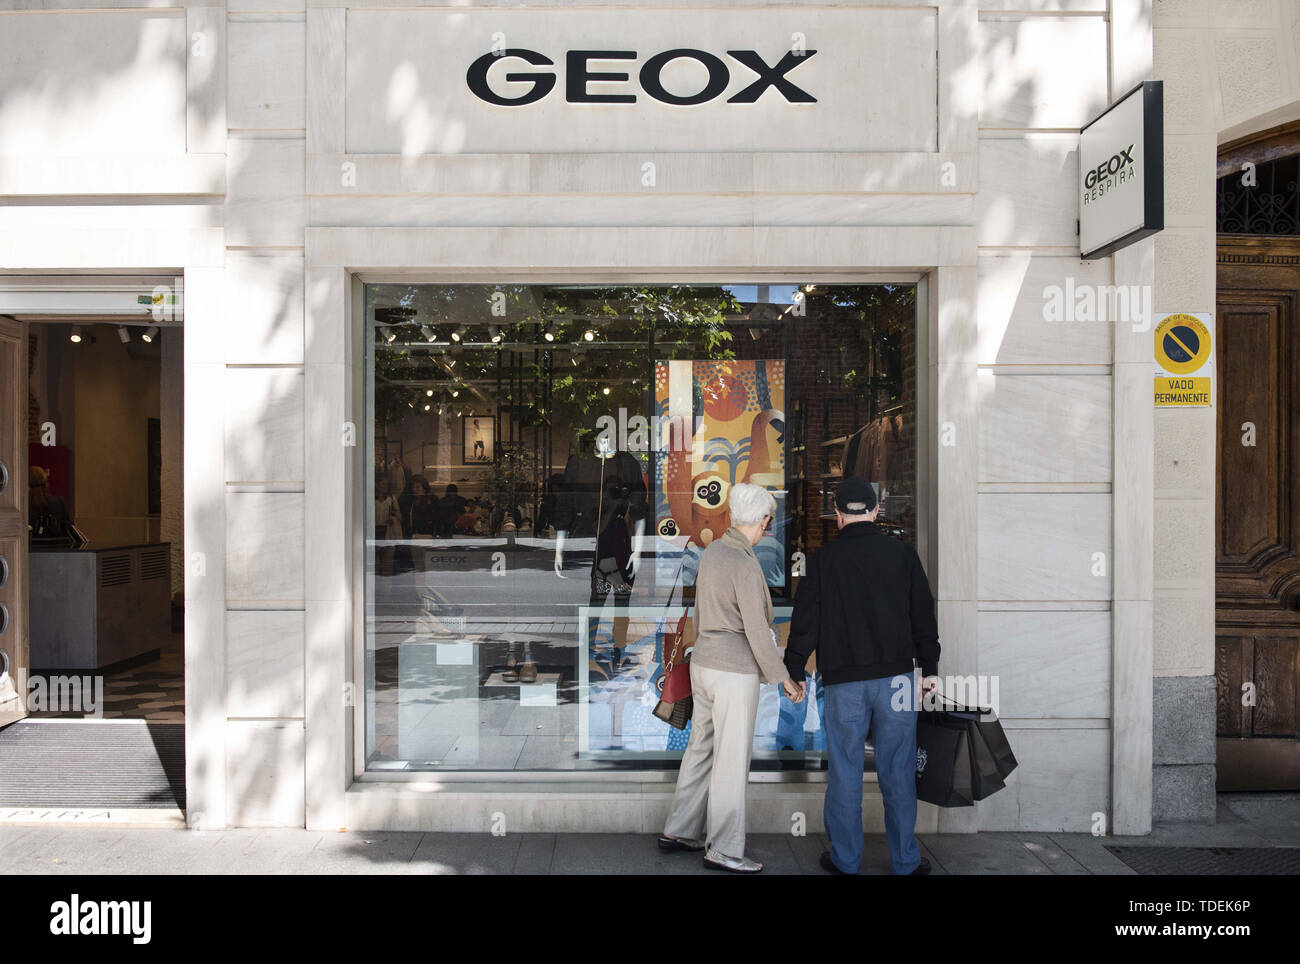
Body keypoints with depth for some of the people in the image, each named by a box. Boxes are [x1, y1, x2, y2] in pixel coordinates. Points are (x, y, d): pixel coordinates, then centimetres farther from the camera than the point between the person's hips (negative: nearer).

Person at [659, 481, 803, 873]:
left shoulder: (712, 551, 5)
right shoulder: (746, 566, -21)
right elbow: (757, 631, -20)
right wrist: (782, 679, -9)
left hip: (703, 662, 9)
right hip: (735, 672, -9)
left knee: (701, 747, 18)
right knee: (733, 760, 2)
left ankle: (679, 831, 27)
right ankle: (724, 851, 13)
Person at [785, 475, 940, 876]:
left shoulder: (823, 560, -3)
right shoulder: (902, 554, 2)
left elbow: (804, 620, -2)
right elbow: (924, 616, 7)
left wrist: (793, 671, 8)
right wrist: (929, 668, 16)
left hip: (843, 681, -1)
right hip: (896, 676, 1)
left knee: (844, 772, 8)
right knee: (897, 771, 9)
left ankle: (845, 859, 19)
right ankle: (906, 861, 18)